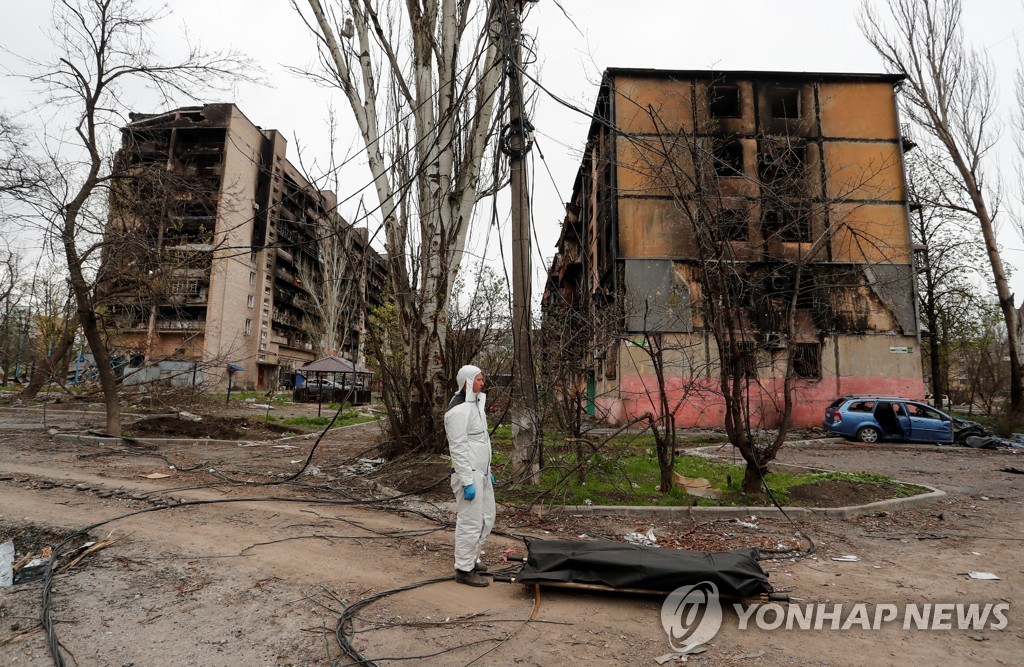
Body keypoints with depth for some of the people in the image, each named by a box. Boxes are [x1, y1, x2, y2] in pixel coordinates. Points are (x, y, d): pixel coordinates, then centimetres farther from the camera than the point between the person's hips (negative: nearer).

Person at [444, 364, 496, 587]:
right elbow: (458, 448, -21)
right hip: (469, 474, -10)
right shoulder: (458, 410, -18)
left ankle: (472, 559, 33)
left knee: (487, 518, 18)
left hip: (481, 472, 10)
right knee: (470, 522, -1)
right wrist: (467, 482, -22)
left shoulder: (475, 404, 14)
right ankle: (464, 569, 13)